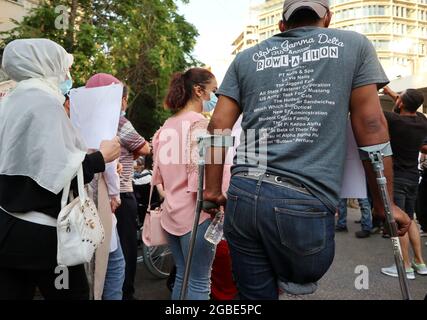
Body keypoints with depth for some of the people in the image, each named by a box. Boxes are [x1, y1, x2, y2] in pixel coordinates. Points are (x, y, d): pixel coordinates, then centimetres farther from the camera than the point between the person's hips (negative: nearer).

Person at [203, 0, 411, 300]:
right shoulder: (354, 44, 10)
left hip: (242, 196, 3)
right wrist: (384, 204, 11)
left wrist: (213, 190, 14)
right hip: (305, 202, -2)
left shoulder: (247, 58, 14)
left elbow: (218, 126, 8)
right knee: (302, 278, 31)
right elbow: (371, 126, 5)